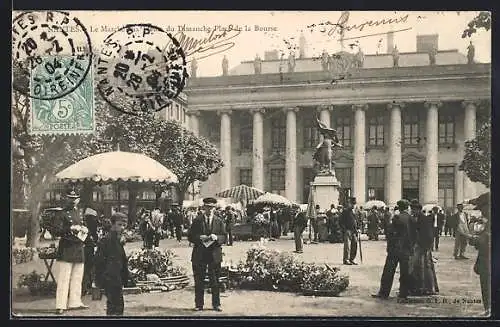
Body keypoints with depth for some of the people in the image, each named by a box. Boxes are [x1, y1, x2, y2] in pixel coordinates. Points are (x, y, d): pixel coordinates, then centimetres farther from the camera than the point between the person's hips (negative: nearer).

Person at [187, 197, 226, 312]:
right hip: (199, 255, 0)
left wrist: (216, 238, -16)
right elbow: (190, 236, 2)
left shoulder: (219, 221, 7)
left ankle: (216, 304, 14)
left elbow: (224, 237, 4)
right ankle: (199, 304, 12)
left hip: (214, 255, 1)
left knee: (215, 281, 4)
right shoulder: (197, 221, 4)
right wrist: (199, 238, -16)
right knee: (199, 281, 4)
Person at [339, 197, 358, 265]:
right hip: (347, 231, -8)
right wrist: (344, 230, -16)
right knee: (347, 245, -11)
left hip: (353, 231, 8)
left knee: (354, 245, 6)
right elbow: (341, 222, -8)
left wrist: (356, 229, 15)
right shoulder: (345, 211, -4)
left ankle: (351, 259, 14)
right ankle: (346, 260, -7)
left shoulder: (353, 212, 19)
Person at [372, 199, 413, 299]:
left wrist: (389, 247, -2)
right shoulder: (411, 218, 2)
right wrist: (411, 248, 16)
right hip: (406, 250, 4)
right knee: (405, 272, 10)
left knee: (389, 271, 2)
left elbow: (391, 233, -10)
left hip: (395, 248, -4)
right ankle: (404, 293, 11)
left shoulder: (397, 217, -11)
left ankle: (384, 292, 3)